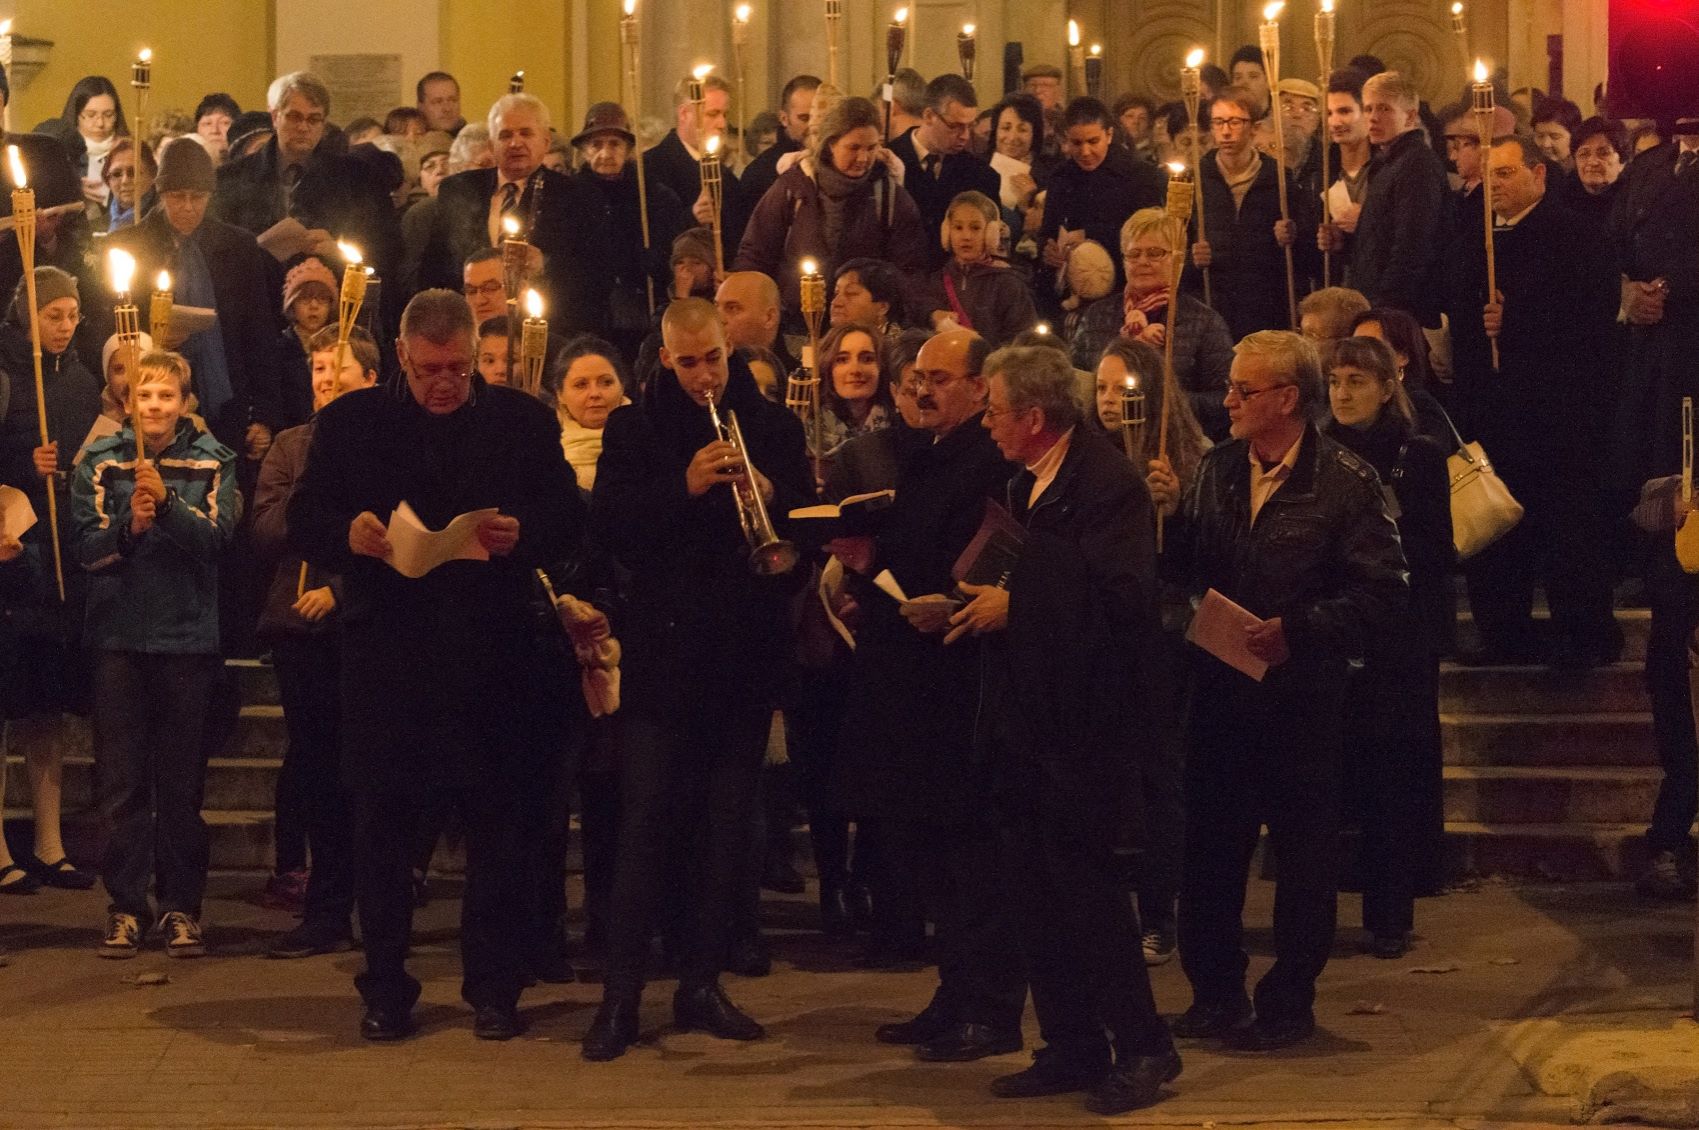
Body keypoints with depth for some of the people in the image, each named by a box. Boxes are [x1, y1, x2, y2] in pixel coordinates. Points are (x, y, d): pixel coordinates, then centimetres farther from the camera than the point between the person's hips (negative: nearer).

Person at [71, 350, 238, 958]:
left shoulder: (212, 462, 3)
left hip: (187, 634, -1)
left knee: (182, 781, 4)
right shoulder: (101, 461, 4)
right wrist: (129, 527, -19)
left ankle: (181, 904, 10)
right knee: (121, 781, 3)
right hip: (118, 633, 1)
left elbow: (216, 537, -9)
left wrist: (166, 503, -22)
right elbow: (85, 546, -2)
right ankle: (126, 904, 9)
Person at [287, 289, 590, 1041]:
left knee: (498, 823, 3)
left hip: (491, 654, 0)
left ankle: (494, 986, 12)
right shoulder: (351, 422, 8)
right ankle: (385, 987, 14)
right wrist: (348, 534, -17)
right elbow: (302, 523, 4)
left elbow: (569, 523, 4)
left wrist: (522, 536, -17)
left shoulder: (523, 421, 7)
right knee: (381, 824, 4)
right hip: (385, 648, 1)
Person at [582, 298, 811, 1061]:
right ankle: (620, 993, -3)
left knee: (726, 826, 6)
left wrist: (769, 493, -17)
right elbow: (608, 527, -8)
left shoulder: (773, 427, 7)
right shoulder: (635, 430, 3)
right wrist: (684, 487, -20)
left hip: (746, 653, 2)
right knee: (645, 822, -5)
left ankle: (701, 983, 15)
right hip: (664, 647, -2)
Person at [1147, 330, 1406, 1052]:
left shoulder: (1345, 482, -8)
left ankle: (1289, 1002, 15)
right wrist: (1170, 514, -7)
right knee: (1210, 843, 8)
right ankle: (1215, 994, 20)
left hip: (1303, 690, -5)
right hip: (1221, 686, 5)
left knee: (1304, 849, 4)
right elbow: (1186, 571, 10)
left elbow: (1382, 589, -11)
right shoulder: (1217, 469, 9)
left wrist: (1299, 629, -20)